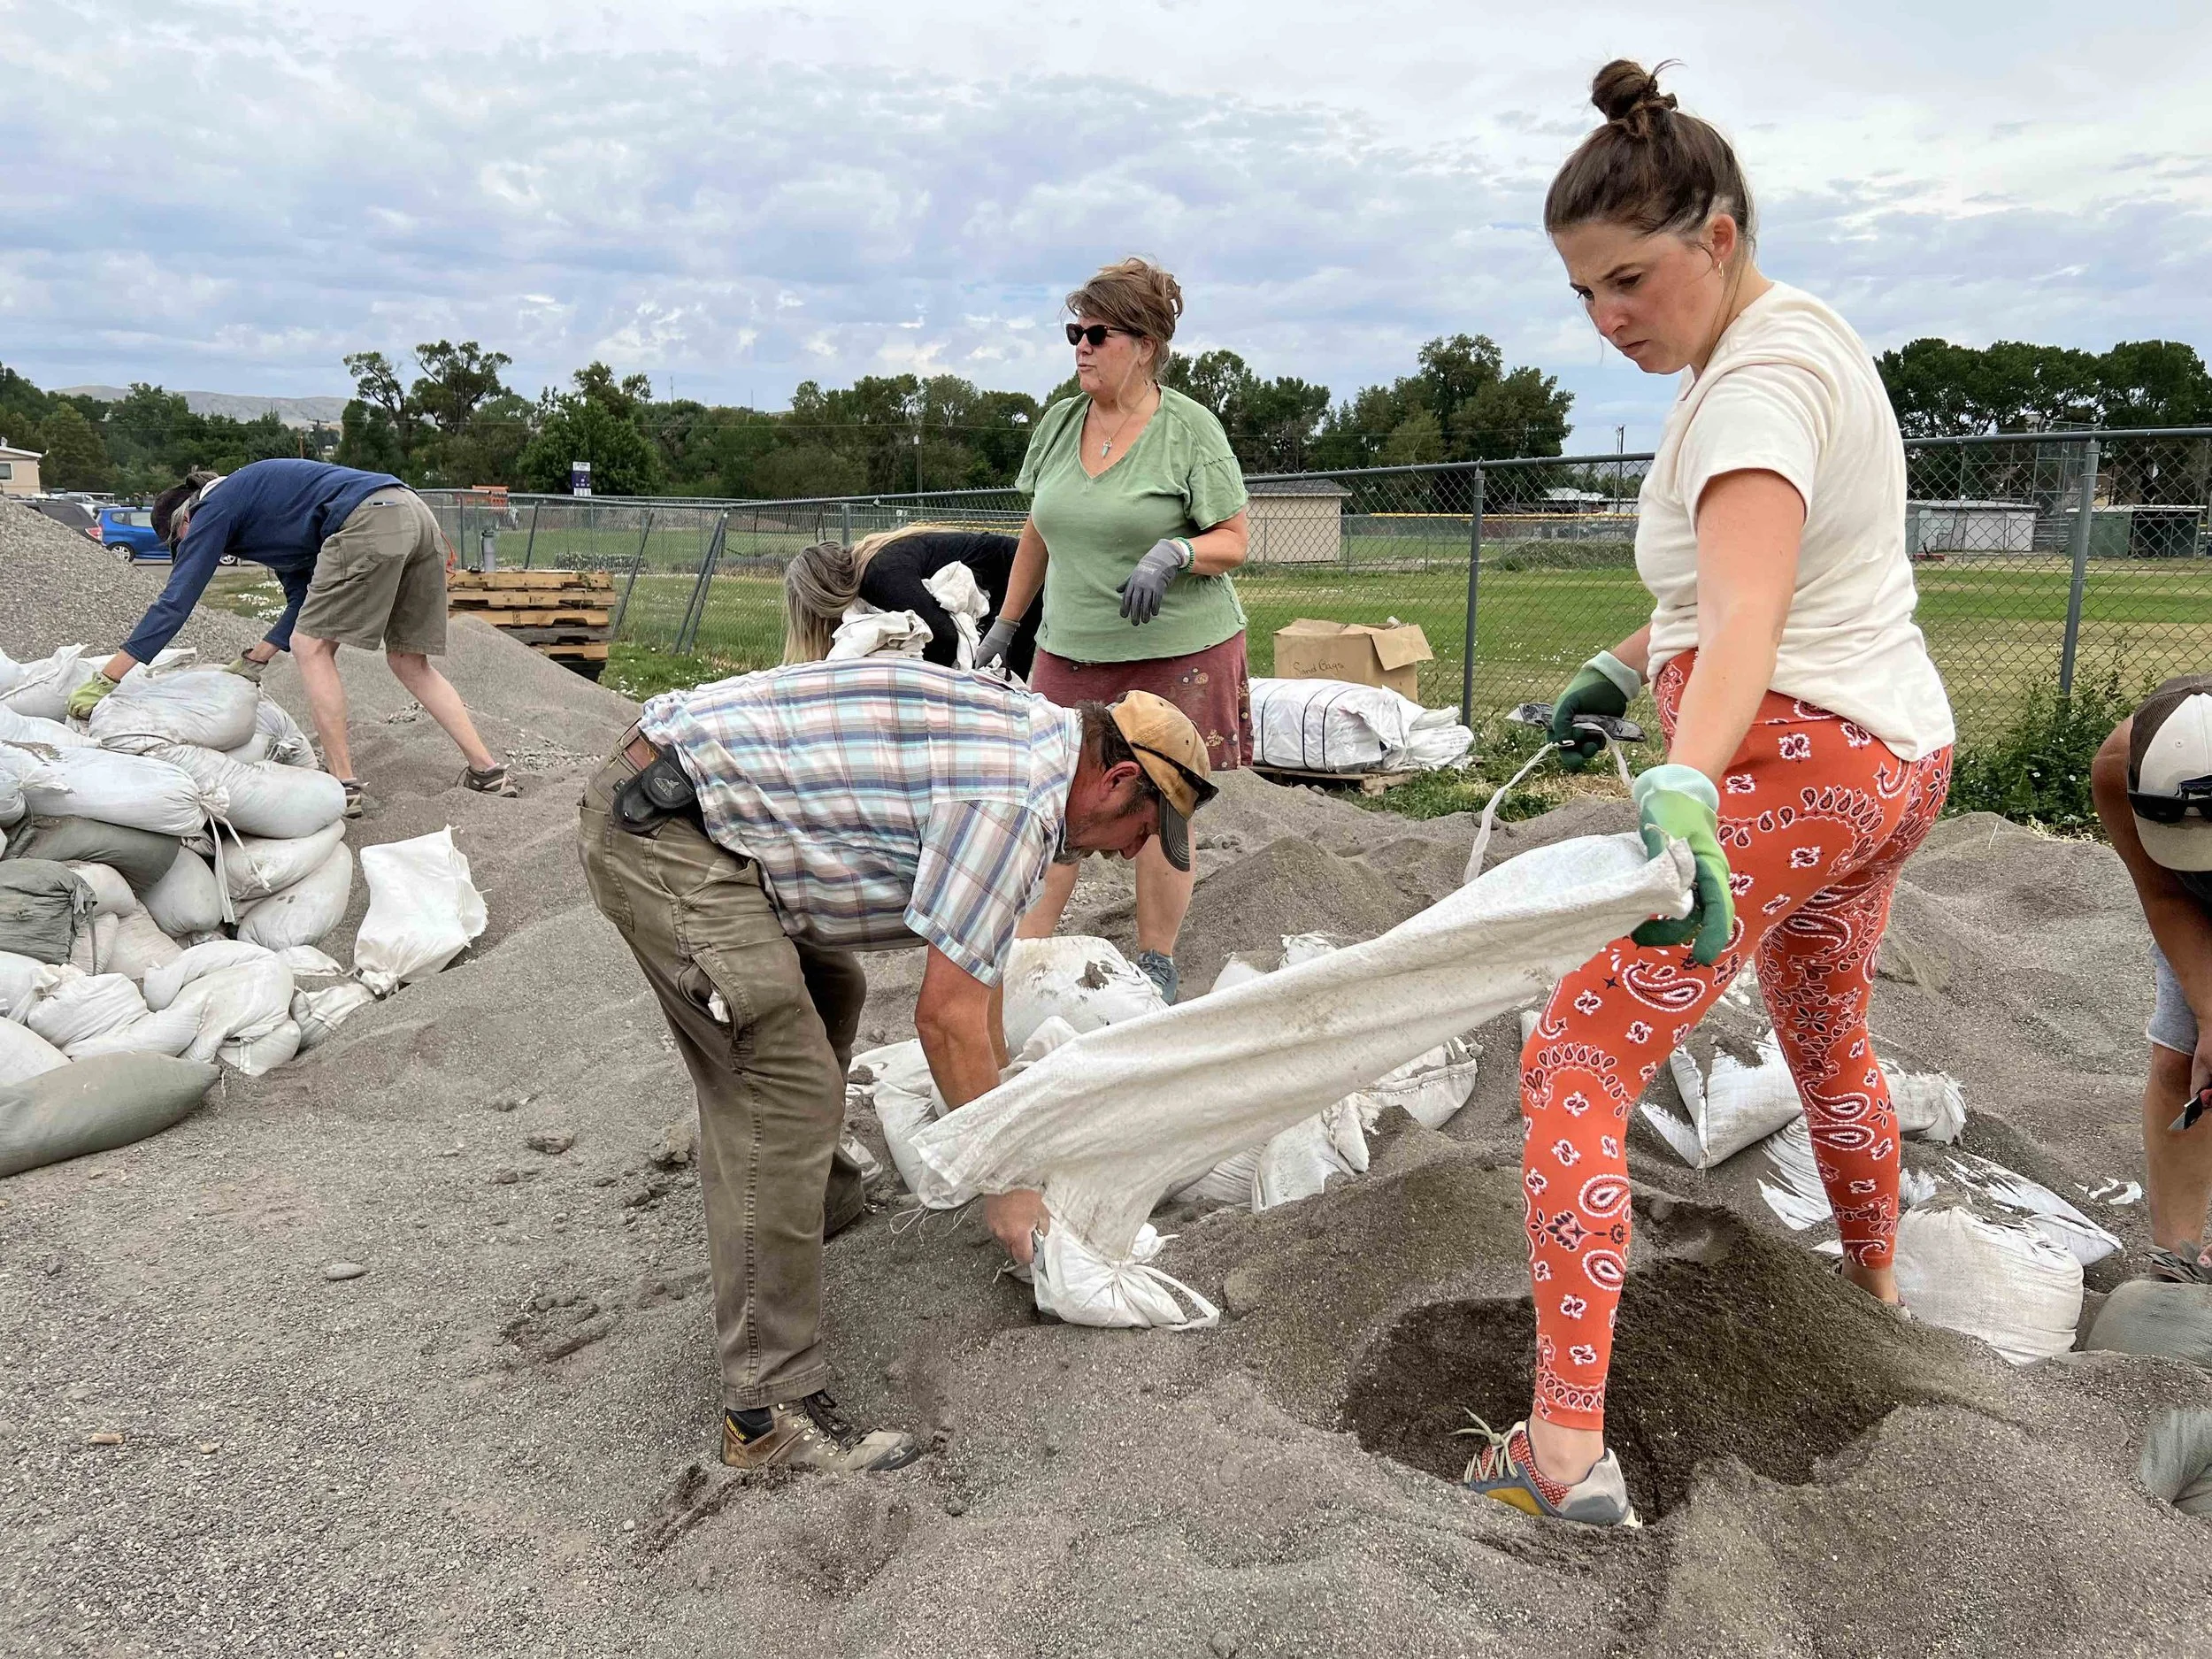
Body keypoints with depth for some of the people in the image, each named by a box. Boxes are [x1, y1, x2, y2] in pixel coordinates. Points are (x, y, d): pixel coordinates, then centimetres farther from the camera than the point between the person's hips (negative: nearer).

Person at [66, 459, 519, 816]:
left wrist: (103, 682, 6)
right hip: (419, 516, 9)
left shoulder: (212, 508, 10)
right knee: (410, 663, 14)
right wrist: (254, 662, 28)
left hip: (370, 521, -9)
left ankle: (344, 785, 0)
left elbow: (174, 603, 5)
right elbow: (305, 599, 31)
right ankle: (488, 771, 10)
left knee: (312, 646, 1)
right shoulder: (261, 514, 34)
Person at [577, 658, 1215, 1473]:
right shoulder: (1019, 799, -16)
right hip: (664, 833, -11)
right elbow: (946, 1018, -14)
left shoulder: (1029, 734, 14)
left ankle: (816, 1196, 47)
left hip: (663, 774, 11)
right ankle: (770, 1407, -4)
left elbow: (975, 963, 25)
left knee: (830, 991, 26)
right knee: (788, 1090, -11)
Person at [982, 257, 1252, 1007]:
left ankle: (1155, 966, 16)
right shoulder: (1060, 422, 8)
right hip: (1070, 652, 4)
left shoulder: (1190, 428, -6)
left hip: (1177, 655, -4)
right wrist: (1006, 625, 20)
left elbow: (1233, 543, -6)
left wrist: (1171, 554, -25)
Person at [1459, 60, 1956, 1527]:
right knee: (1827, 1031, 30)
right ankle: (1876, 1289, 51)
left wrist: (1681, 786, -48)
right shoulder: (1796, 338, 13)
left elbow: (1748, 610, -35)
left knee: (1574, 1071, -10)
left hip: (1785, 760, -10)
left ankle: (1567, 1450, -12)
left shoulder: (1759, 381, -18)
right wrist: (1625, 665, 19)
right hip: (1899, 754, 10)